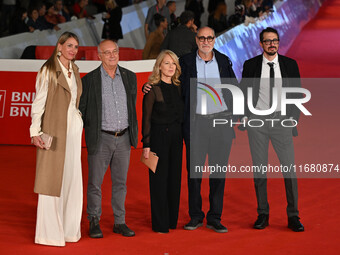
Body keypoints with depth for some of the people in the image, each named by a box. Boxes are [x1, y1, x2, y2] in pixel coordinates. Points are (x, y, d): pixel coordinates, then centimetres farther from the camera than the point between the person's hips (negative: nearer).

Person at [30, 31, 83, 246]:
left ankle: (69, 228, 18)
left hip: (74, 128, 7)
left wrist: (80, 121, 11)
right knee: (51, 178, -3)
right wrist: (35, 131, -14)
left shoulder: (75, 71, 14)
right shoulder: (48, 71, -6)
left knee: (72, 178, 9)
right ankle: (49, 231, 4)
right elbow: (39, 102, -9)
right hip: (54, 129, -7)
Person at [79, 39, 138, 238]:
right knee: (95, 183, 3)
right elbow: (81, 109, 0)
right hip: (100, 139, -3)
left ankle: (120, 222, 20)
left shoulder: (130, 77, 7)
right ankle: (94, 222, 16)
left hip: (123, 138, 4)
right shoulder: (90, 80, -4)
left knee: (120, 182, 10)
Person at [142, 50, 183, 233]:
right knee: (159, 179, 0)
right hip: (158, 136, -6)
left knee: (174, 178, 10)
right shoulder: (152, 89, -7)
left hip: (176, 137, 6)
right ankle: (160, 224, 8)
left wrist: (183, 136, 9)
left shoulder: (178, 88, 10)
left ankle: (172, 220, 21)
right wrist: (146, 144, -12)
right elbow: (146, 119, -8)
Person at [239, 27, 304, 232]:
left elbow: (298, 93, 8)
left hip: (281, 120, 0)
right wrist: (245, 116, 0)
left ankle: (293, 216, 6)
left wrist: (293, 117, -1)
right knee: (259, 168, 4)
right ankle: (263, 214, 15)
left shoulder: (290, 64, 4)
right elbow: (244, 93, 10)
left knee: (290, 167, -4)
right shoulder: (250, 65, 3)